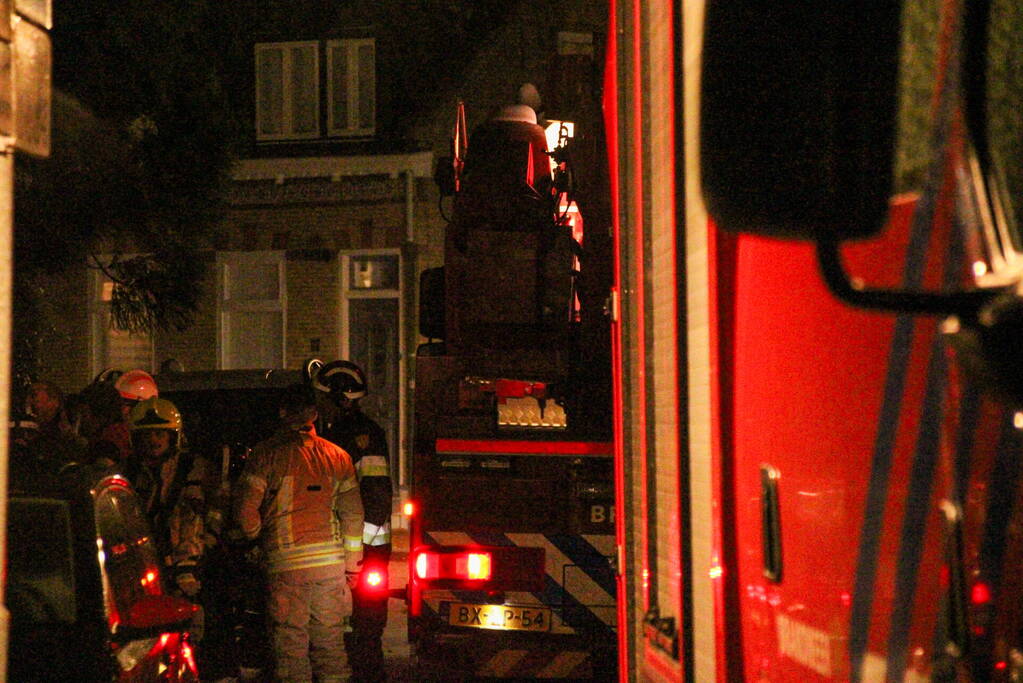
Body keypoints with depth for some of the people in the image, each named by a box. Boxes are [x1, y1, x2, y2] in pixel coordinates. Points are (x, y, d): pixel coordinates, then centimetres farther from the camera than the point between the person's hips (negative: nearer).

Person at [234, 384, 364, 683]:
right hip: (331, 562, 4)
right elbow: (353, 515, 9)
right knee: (329, 639, 13)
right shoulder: (338, 456, 8)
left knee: (291, 642, 2)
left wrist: (257, 536, 15)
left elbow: (245, 509, -6)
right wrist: (352, 566, 15)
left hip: (286, 562, -3)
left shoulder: (267, 453, -3)